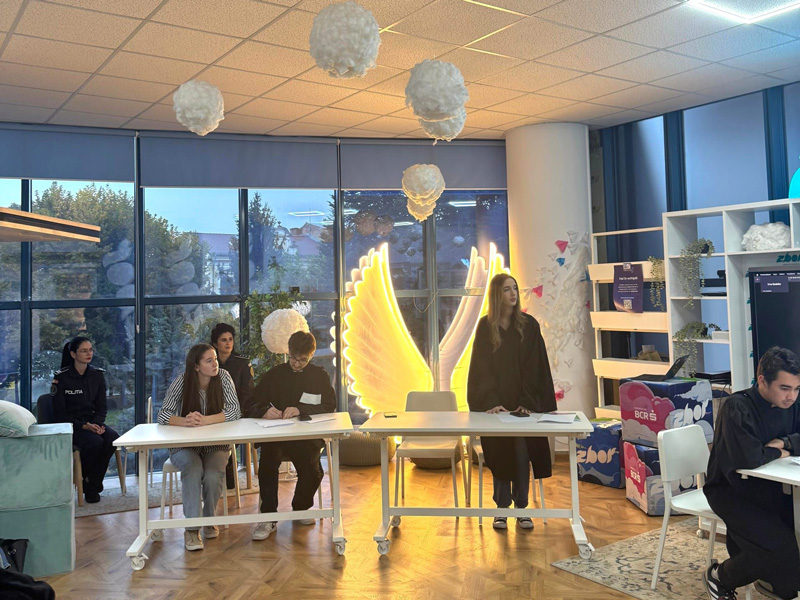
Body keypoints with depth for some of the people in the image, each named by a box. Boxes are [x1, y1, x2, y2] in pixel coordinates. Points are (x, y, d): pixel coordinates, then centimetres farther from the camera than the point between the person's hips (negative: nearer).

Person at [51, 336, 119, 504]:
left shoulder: (97, 375, 7)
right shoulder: (61, 377, -7)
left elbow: (102, 406, 9)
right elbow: (59, 413, -8)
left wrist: (97, 424, -13)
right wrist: (84, 427, -21)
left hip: (92, 422, 4)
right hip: (70, 426, -4)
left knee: (113, 438, -27)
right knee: (96, 443, -33)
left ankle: (92, 485, -9)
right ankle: (83, 479, -3)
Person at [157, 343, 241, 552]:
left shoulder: (223, 377, -7)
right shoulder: (182, 381, -10)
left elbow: (234, 411, -15)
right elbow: (163, 415, -16)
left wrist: (204, 420, -29)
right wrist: (185, 421, -38)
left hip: (216, 444, 1)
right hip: (184, 446, -1)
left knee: (213, 475, -27)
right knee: (193, 469, -32)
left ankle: (209, 519, 0)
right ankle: (191, 528, -25)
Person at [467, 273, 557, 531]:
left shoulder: (529, 325, -1)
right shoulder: (485, 326, 0)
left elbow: (534, 367, -5)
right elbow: (482, 368, -4)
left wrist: (528, 402, -14)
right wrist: (490, 402, -15)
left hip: (523, 404, 0)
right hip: (495, 404, 0)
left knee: (522, 453, 2)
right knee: (499, 454, 5)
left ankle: (521, 509, 15)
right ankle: (501, 509, 16)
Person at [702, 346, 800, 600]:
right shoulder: (737, 408, -23)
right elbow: (747, 458, -34)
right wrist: (777, 453, -15)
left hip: (767, 487, 8)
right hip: (730, 491, -8)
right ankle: (720, 577, 4)